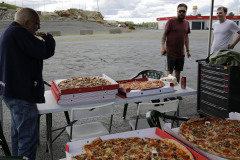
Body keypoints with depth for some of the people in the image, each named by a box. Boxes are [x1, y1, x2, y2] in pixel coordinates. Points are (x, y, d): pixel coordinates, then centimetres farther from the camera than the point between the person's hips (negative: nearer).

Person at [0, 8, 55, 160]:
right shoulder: (18, 33, -20)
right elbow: (46, 51, -21)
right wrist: (48, 38, -3)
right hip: (21, 94, -11)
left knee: (18, 132, 24)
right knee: (28, 137, -3)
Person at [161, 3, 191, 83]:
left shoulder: (186, 23, 11)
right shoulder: (171, 21, -5)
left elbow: (186, 37, 18)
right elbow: (164, 34, -6)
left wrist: (188, 50, 15)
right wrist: (162, 46, -17)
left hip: (181, 53, 5)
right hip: (171, 52, -5)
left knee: (178, 72, 10)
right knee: (169, 71, -3)